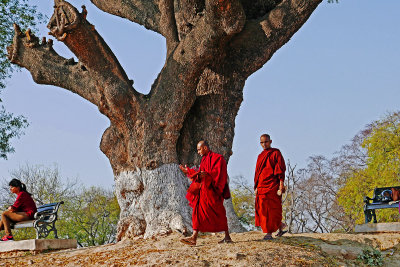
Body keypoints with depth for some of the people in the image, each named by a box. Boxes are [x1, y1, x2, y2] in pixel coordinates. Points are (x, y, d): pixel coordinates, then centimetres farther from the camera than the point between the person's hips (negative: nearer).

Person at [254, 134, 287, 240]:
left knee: (271, 209, -7)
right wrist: (256, 187, 15)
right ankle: (281, 227, 17)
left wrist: (281, 185, -15)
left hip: (272, 185, -7)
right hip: (261, 186, 7)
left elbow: (281, 169, -7)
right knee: (262, 209, 5)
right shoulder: (260, 156, 18)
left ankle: (269, 233, -6)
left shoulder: (275, 153, -1)